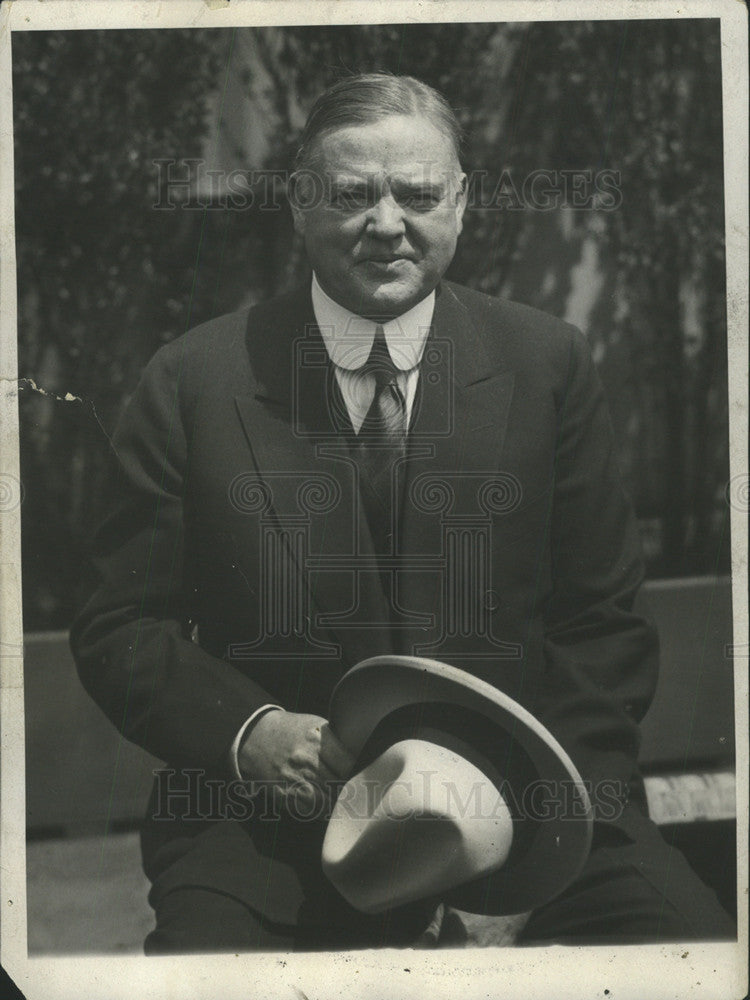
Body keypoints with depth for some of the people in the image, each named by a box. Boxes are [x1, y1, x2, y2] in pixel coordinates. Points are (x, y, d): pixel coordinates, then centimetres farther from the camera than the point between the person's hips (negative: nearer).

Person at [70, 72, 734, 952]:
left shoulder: (547, 364, 5)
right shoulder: (194, 382, 2)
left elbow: (604, 623, 7)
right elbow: (120, 629, 4)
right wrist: (244, 731, -14)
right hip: (269, 820, -1)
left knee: (696, 944, -23)